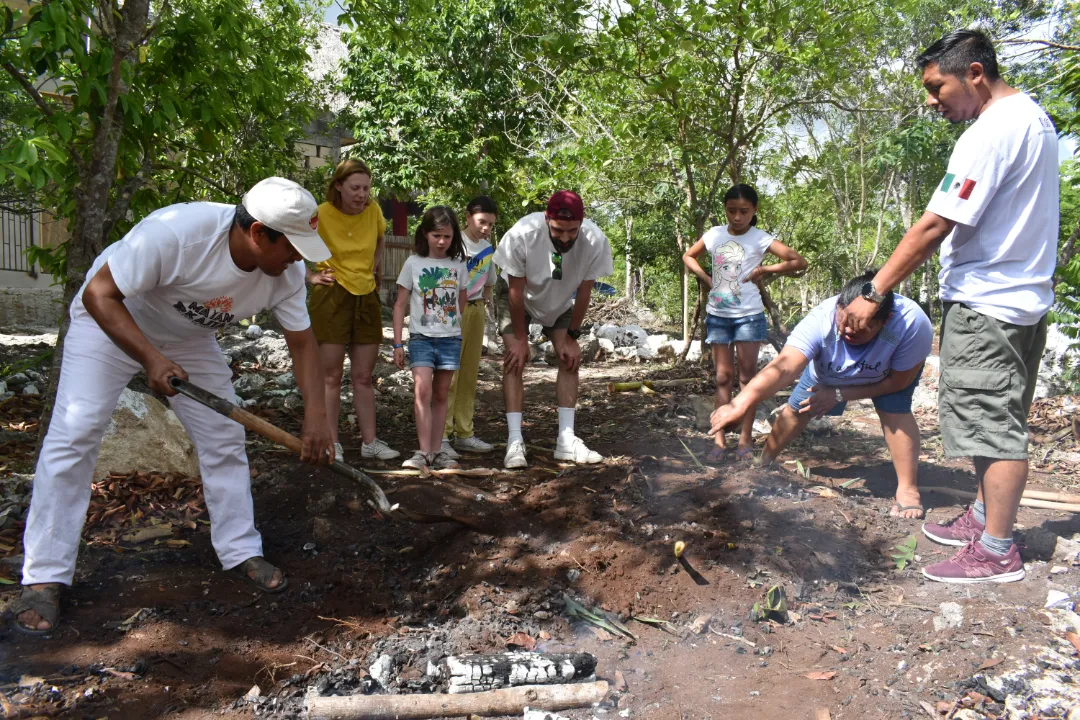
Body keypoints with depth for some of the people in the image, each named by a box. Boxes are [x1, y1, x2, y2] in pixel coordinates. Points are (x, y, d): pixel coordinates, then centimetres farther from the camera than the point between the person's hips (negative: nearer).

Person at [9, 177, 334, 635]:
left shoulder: (286, 272, -23)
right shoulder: (175, 232, -39)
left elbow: (302, 342, -12)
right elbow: (99, 294, -30)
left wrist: (316, 417, -21)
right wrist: (151, 359, -40)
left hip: (188, 339, 5)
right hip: (109, 322, -4)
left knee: (225, 438, 0)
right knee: (73, 436, -12)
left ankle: (240, 551, 16)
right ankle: (44, 578, 1)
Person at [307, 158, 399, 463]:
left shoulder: (373, 210, -1)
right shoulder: (321, 214, -12)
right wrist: (310, 275, -5)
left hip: (367, 297, 4)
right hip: (332, 297, -4)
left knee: (363, 377, 9)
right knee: (332, 376, 2)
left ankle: (369, 442, 16)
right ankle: (331, 443, 10)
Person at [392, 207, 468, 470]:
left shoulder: (458, 265, 6)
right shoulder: (413, 263, 0)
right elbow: (401, 305, 3)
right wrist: (397, 343, -1)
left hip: (451, 339, 2)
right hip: (421, 337, -2)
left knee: (441, 395, 7)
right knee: (422, 390, -16)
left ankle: (436, 451, 13)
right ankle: (423, 452, -12)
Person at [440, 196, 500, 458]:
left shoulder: (488, 249, 13)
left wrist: (485, 305, 13)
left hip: (476, 310, 7)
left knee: (469, 374, 11)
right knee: (449, 373, -8)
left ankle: (464, 433, 19)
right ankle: (441, 436, -3)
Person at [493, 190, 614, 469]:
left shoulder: (595, 241, -33)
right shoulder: (522, 234, -39)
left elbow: (584, 291, -19)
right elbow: (516, 290, -26)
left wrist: (572, 337, -12)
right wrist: (520, 337, -18)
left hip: (560, 302, 3)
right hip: (517, 298, -2)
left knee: (570, 359, -5)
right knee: (515, 360, -14)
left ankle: (566, 441, 0)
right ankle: (515, 442, -11)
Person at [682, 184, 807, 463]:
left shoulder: (760, 238, -8)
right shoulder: (714, 234, 1)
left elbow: (799, 262, -9)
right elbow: (688, 257, 16)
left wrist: (764, 270, -12)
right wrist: (706, 279, 3)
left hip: (748, 315, -3)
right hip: (717, 314, 3)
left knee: (748, 375, 3)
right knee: (723, 376, 5)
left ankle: (746, 438, 10)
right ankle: (719, 439, 7)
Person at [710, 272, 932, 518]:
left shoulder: (912, 324, -42)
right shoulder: (821, 320, -44)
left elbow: (899, 380, -26)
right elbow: (783, 367, -58)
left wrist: (839, 394, -31)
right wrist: (740, 403, -74)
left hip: (894, 368, -1)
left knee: (894, 411, -24)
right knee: (796, 409, 0)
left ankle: (908, 489, -8)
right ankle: (764, 463, 25)